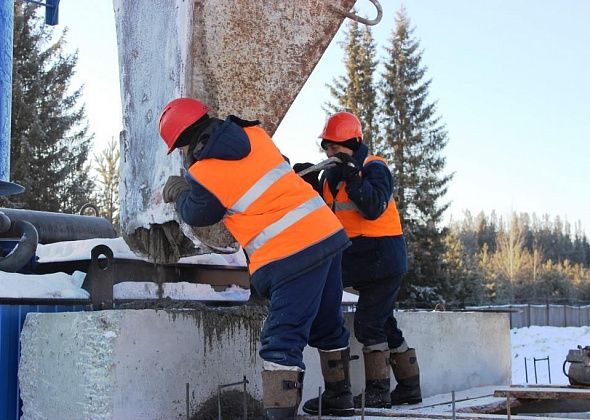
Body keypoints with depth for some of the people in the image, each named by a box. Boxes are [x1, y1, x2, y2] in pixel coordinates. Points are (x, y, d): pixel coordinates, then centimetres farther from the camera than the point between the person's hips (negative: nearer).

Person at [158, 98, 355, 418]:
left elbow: (196, 215, 10)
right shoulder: (254, 134, 9)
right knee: (328, 326, 22)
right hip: (328, 232, 8)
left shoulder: (204, 174, -10)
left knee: (283, 340, -5)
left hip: (291, 257, -8)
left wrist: (179, 192, 29)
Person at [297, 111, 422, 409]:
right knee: (383, 323, 14)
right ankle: (409, 386, 23)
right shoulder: (330, 175, 12)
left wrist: (352, 175, -29)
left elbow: (373, 208, -26)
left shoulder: (374, 168, -12)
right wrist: (308, 185, -8)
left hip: (383, 258, -9)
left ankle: (377, 391, -4)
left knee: (368, 323, -11)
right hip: (359, 261, 9)